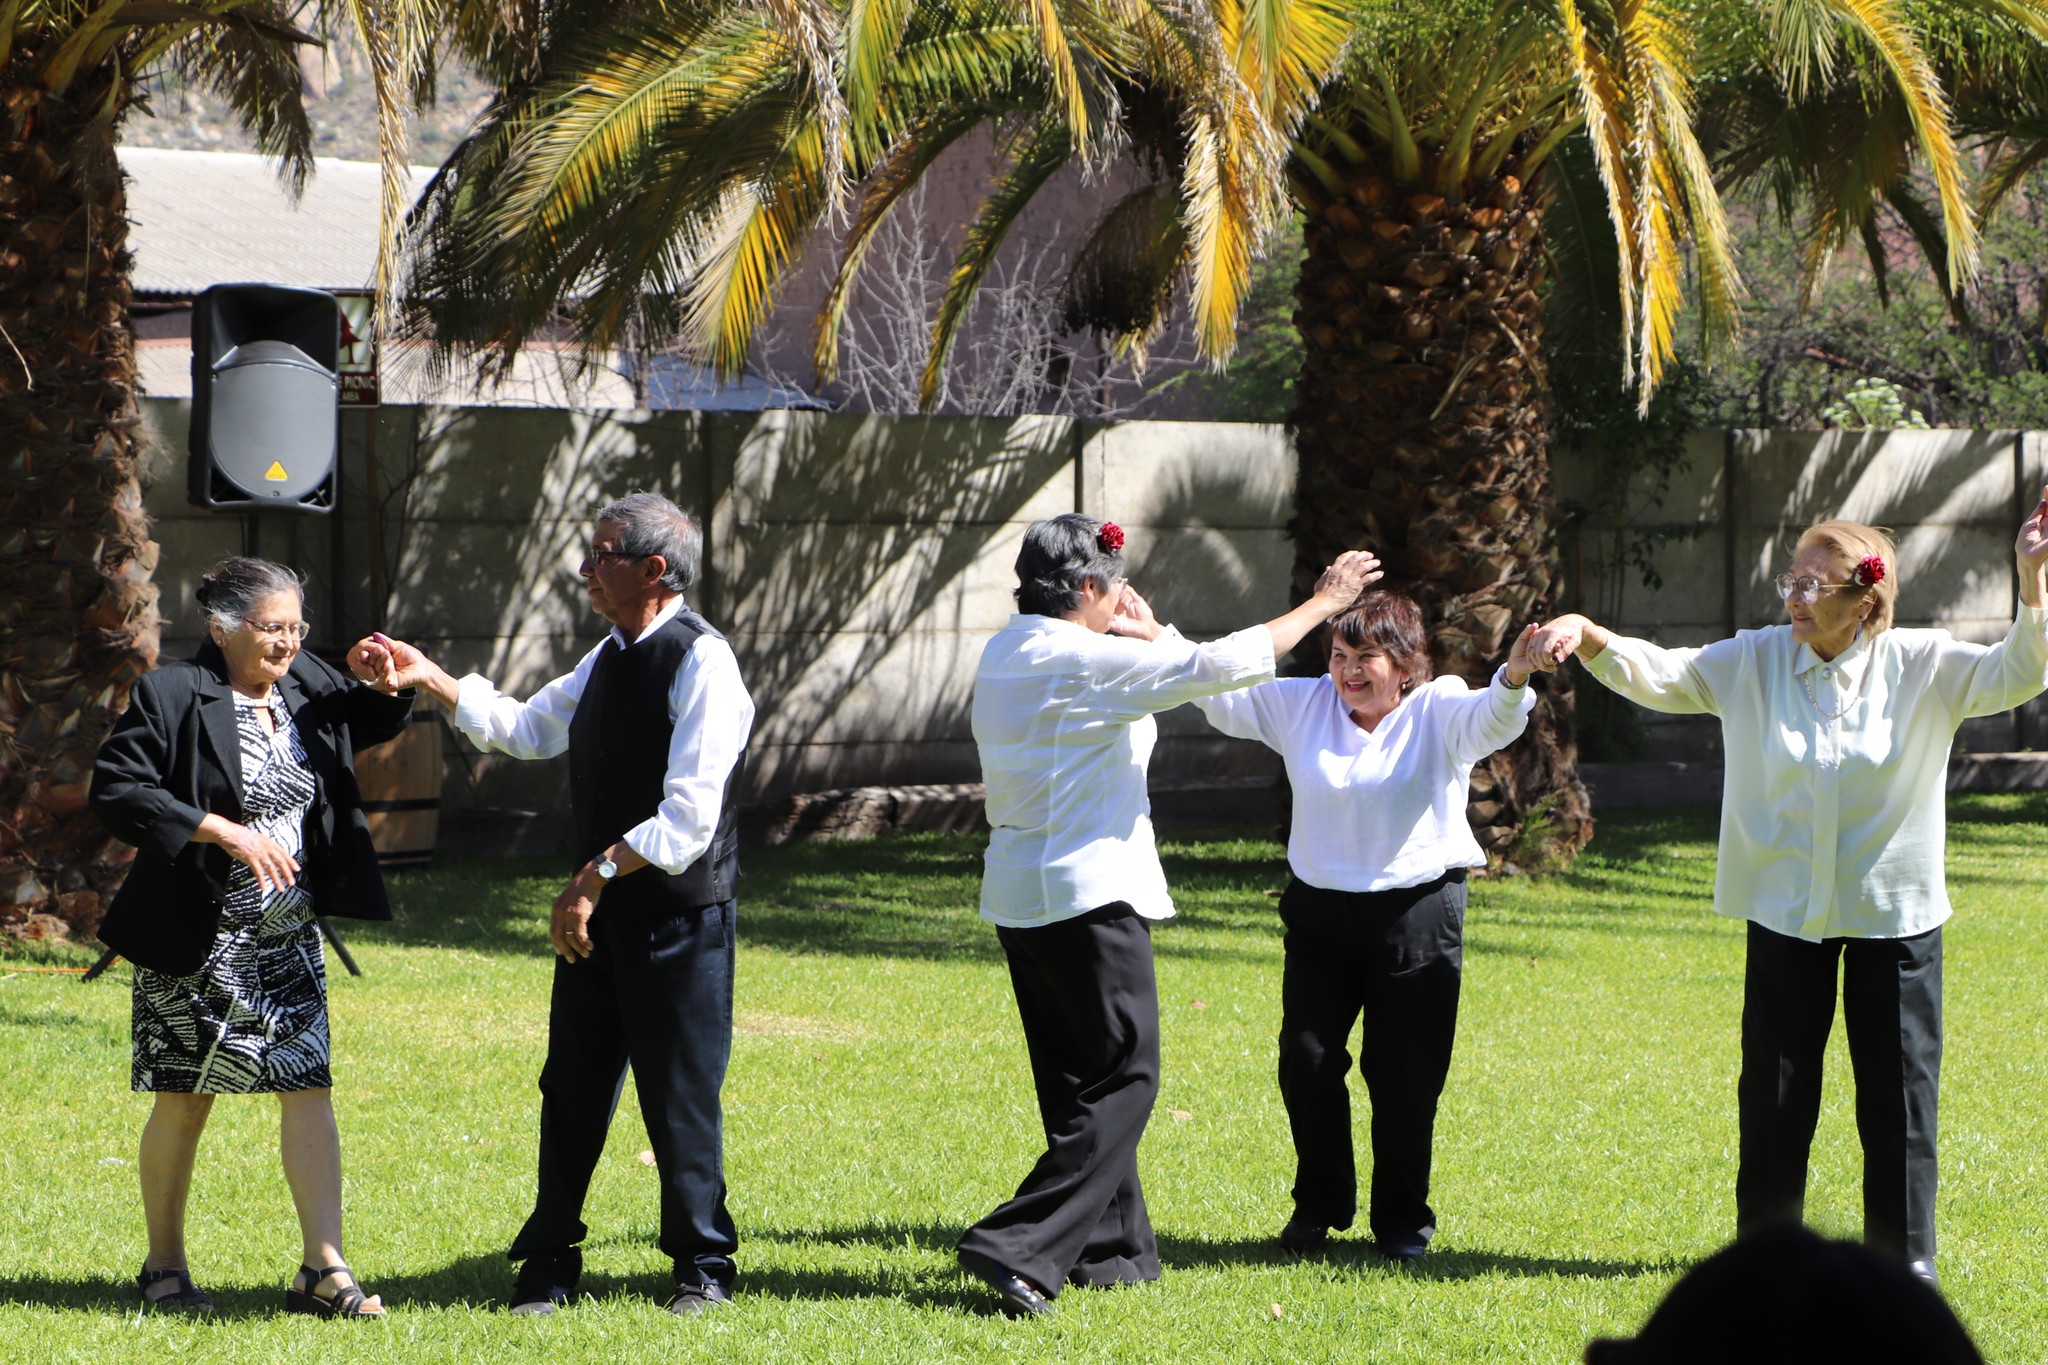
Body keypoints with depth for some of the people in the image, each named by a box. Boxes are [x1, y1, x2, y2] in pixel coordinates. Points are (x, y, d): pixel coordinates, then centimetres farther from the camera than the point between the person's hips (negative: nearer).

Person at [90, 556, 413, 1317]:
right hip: (196, 941, -5)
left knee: (310, 1089, -3)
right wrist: (221, 830, -24)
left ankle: (324, 1269, -3)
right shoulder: (172, 697, -12)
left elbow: (375, 726, 26)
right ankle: (164, 1268, 20)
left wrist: (384, 683, 2)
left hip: (289, 939, 5)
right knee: (184, 1103, 5)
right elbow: (117, 790, -18)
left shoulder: (309, 687, 7)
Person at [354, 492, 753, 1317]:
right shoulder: (611, 657, 12)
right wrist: (430, 680, 18)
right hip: (599, 914, 8)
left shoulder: (701, 662, -16)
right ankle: (548, 1263, 19)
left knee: (680, 1099, 1)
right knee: (572, 1090, 10)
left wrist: (598, 875, -21)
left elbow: (689, 818, -21)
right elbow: (529, 730, 26)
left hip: (679, 920, -8)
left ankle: (703, 1270, 14)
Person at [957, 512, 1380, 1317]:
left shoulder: (1004, 655, 10)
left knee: (1077, 1082, 16)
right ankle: (1020, 1247, -14)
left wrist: (1144, 636, 8)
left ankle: (1112, 1250, 21)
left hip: (1017, 898, 9)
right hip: (1089, 895, -9)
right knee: (1123, 1080, -4)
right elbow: (1222, 664, -15)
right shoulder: (1086, 661, -15)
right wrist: (1322, 605, -5)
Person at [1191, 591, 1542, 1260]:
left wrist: (1512, 681, -47)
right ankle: (1320, 1204, 22)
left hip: (1416, 915, -3)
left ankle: (1403, 1219, 19)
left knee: (1405, 1077, 0)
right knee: (1306, 1063, 1)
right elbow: (1219, 691, 2)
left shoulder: (1440, 711, -5)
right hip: (1319, 911, 3)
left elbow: (1490, 718, -24)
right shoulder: (1302, 705, 6)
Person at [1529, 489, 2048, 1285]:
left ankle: (1904, 1262, 18)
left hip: (1894, 916, -1)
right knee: (1775, 1095, 8)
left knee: (1898, 1094, 5)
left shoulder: (1921, 666, -8)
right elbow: (1660, 676, -5)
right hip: (1786, 913, 2)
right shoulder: (1756, 662, -3)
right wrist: (1586, 637, -23)